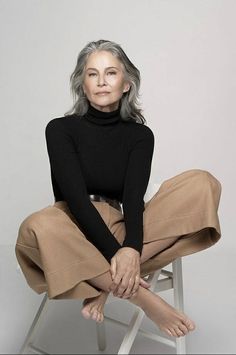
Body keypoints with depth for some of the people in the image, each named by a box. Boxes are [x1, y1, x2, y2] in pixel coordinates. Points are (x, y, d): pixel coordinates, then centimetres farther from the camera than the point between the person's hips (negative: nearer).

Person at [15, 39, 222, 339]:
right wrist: (114, 252, -28)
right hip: (77, 230, -2)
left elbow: (134, 197, -12)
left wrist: (131, 248, -33)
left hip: (122, 230, 3)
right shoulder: (61, 129, -3)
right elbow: (76, 197, -15)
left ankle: (104, 283, -24)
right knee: (36, 228, -38)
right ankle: (143, 297, -26)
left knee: (203, 184, -18)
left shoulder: (140, 135, 3)